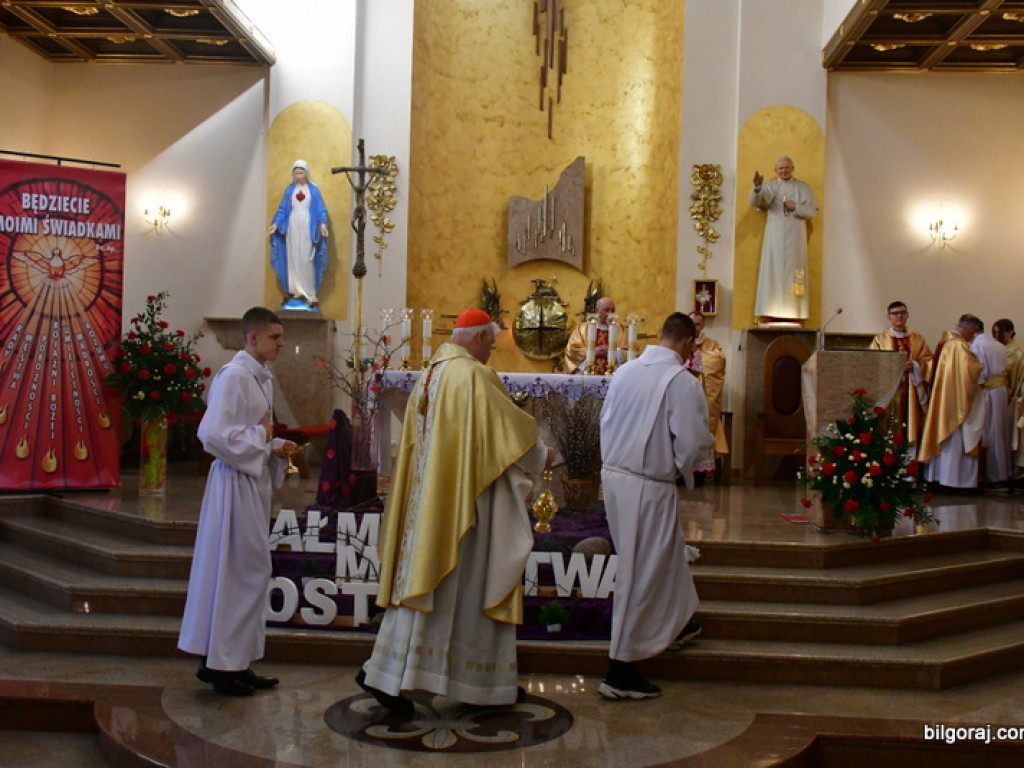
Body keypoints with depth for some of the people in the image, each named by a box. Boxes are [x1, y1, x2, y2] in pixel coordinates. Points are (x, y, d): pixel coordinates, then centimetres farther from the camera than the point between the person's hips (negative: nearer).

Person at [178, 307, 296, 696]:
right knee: (239, 572, -3)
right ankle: (222, 664, 10)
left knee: (251, 573, 14)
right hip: (236, 483, -10)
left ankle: (235, 662, 24)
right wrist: (261, 437, -14)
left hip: (255, 481, 10)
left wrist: (274, 447, 5)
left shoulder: (262, 377, 14)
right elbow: (214, 433, -24)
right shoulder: (234, 375, -15)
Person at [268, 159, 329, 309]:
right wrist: (276, 223, -6)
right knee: (293, 259, 2)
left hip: (307, 228, -3)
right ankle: (296, 291, 7)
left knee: (306, 260, -7)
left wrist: (322, 223, -19)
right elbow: (283, 209, 7)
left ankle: (309, 294, -3)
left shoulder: (314, 190, 2)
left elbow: (321, 210, -1)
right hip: (292, 228, 3)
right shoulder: (290, 190, 8)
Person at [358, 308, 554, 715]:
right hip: (463, 501, -8)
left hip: (427, 498, 8)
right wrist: (541, 456, 9)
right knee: (465, 586, 1)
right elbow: (509, 426, -10)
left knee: (419, 580, 10)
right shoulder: (473, 375, -13)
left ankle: (387, 674, 12)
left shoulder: (428, 375, 13)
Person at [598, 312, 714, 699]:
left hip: (613, 475, 8)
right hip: (649, 487, -8)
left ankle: (678, 622, 49)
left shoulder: (625, 370, 4)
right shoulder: (682, 381, -17)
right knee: (641, 573, 3)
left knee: (667, 553, 28)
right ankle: (620, 671, 11)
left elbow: (606, 422, 12)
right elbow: (693, 443, -18)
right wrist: (684, 468, 2)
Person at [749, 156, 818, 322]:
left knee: (793, 271, -4)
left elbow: (812, 212, 6)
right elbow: (755, 201, -10)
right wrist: (757, 187, -29)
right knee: (772, 271, -5)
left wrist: (795, 207, -9)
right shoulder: (769, 186, 9)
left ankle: (793, 313, -5)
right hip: (774, 238, 0)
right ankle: (770, 312, -6)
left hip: (795, 238, 0)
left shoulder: (802, 188, 12)